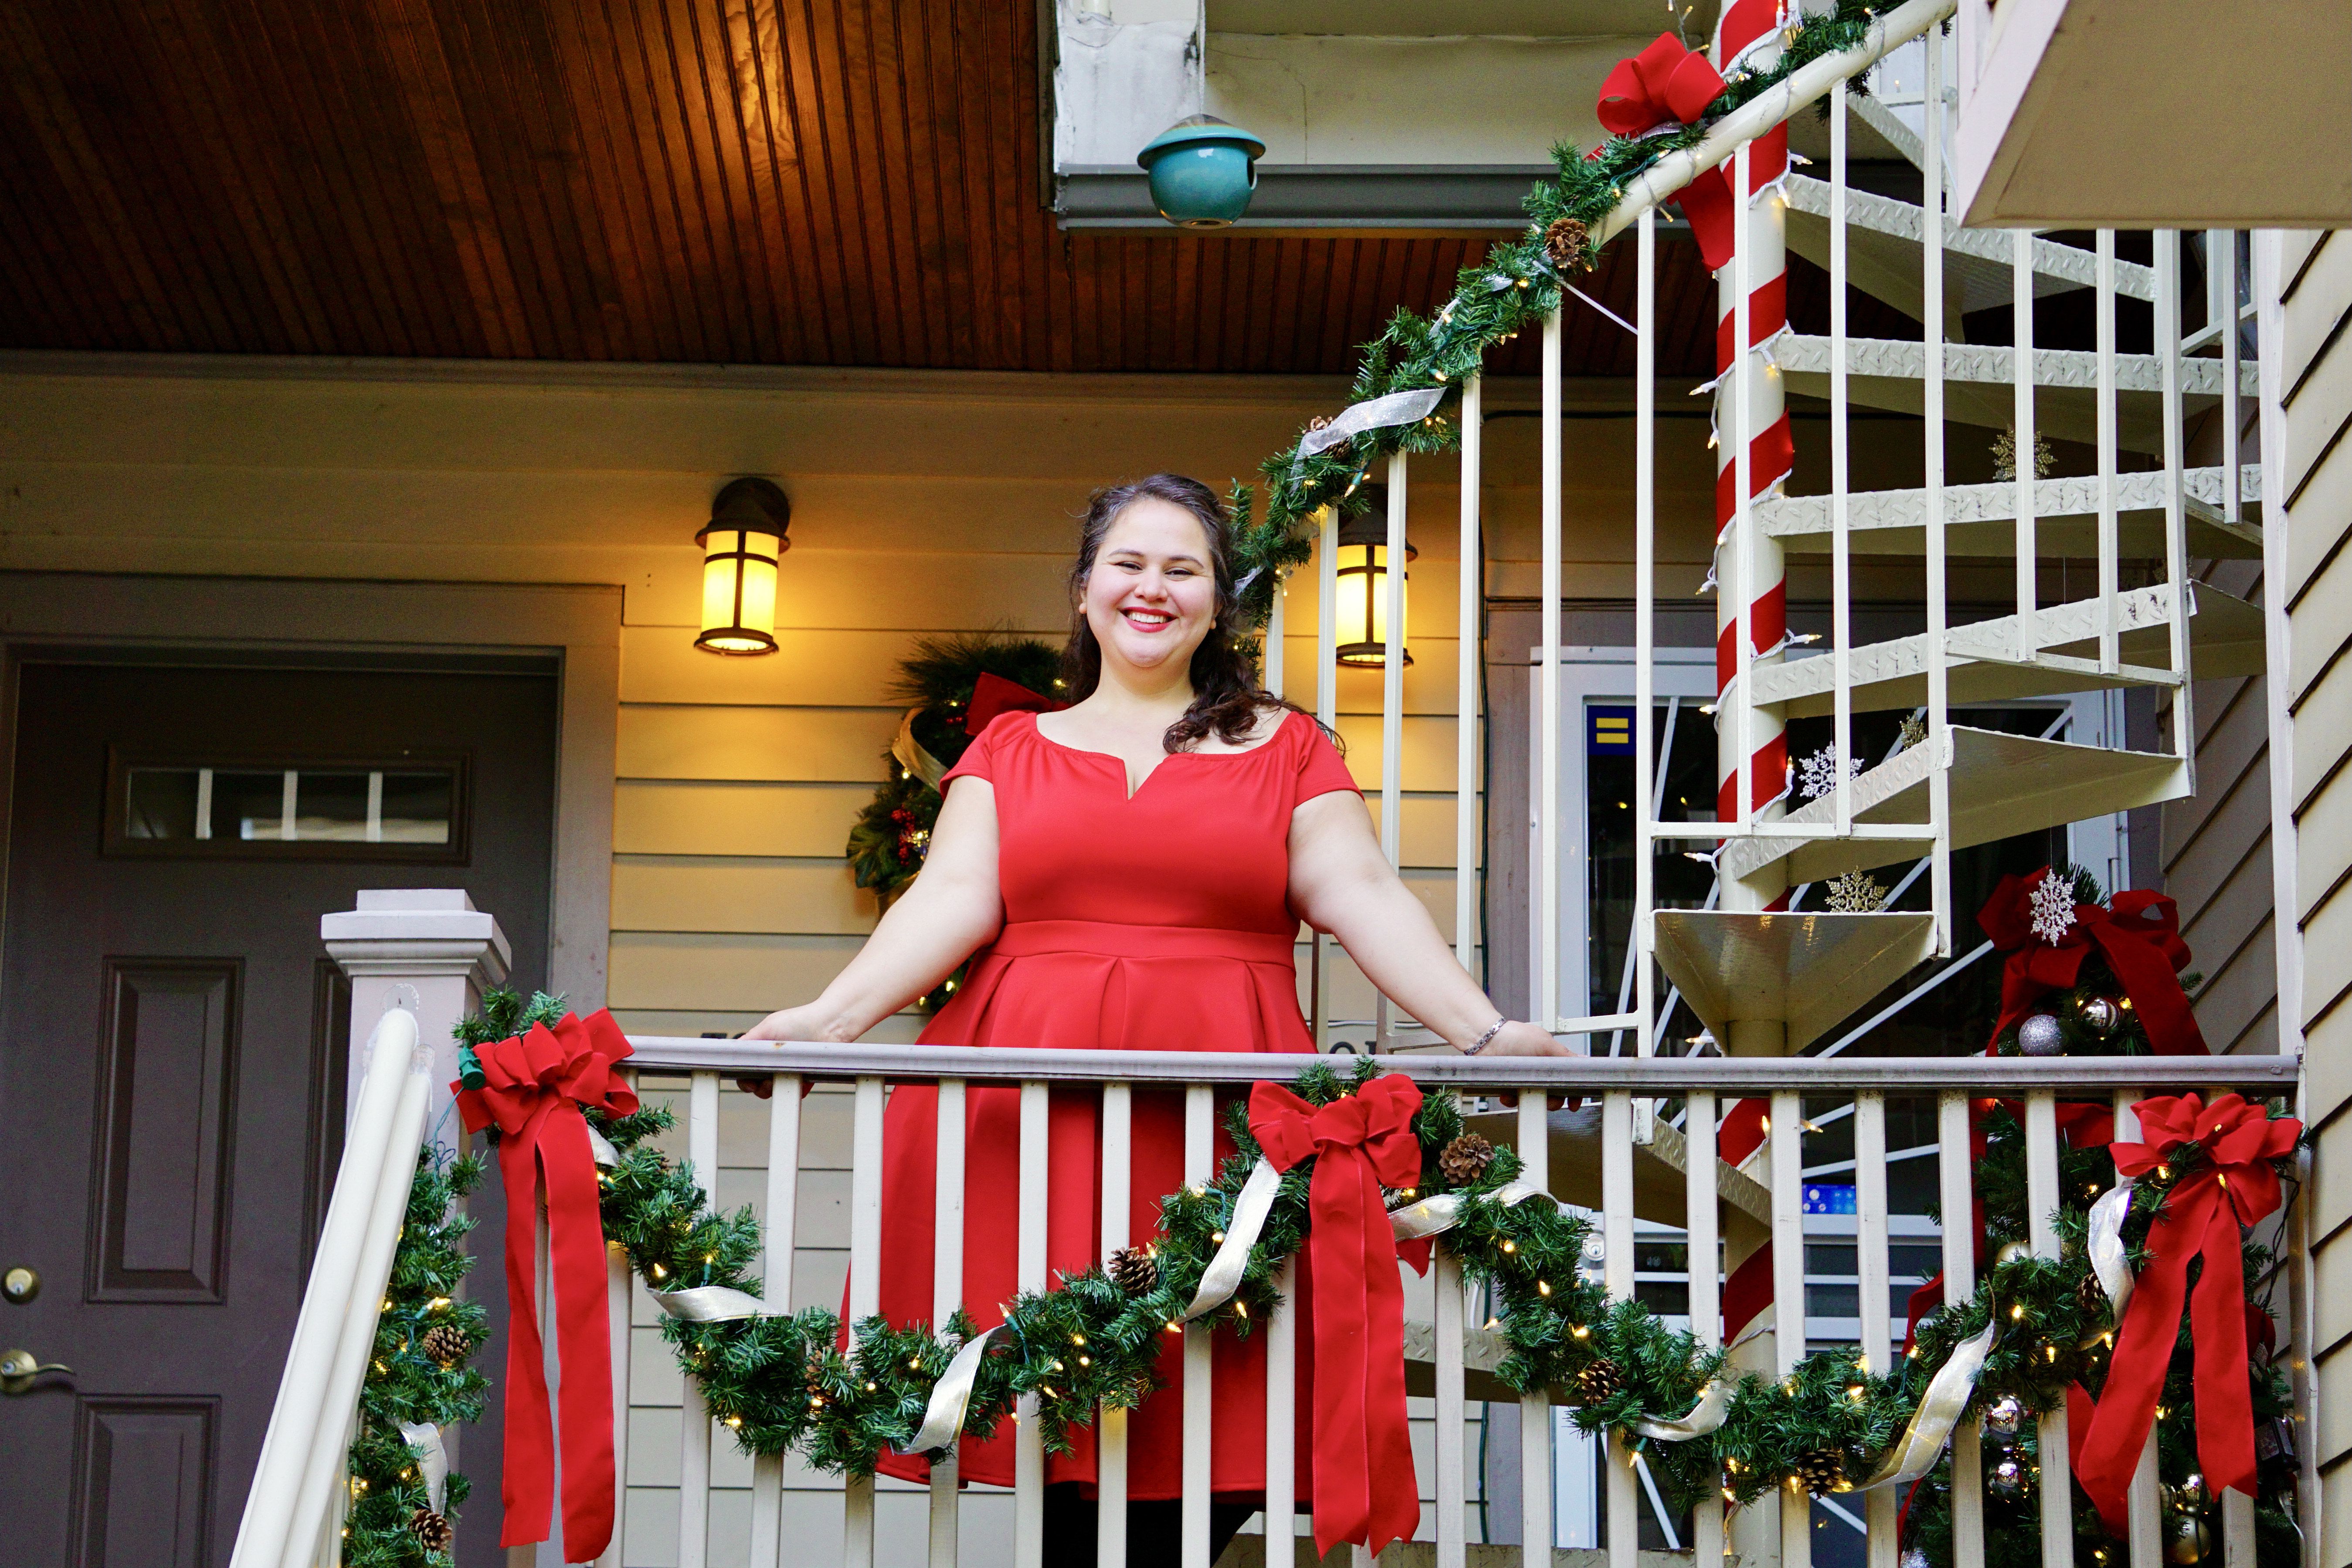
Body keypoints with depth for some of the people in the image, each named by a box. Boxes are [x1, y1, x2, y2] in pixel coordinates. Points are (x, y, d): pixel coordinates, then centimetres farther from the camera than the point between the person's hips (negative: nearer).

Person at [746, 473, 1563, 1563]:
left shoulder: (1284, 747, 15)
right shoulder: (1009, 750, 17)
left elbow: (1362, 898, 5)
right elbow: (953, 900, 5)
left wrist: (1483, 1033, -9)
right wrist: (833, 1014, -12)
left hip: (1220, 1113, 0)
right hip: (1031, 1109, 0)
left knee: (1207, 1442, -8)